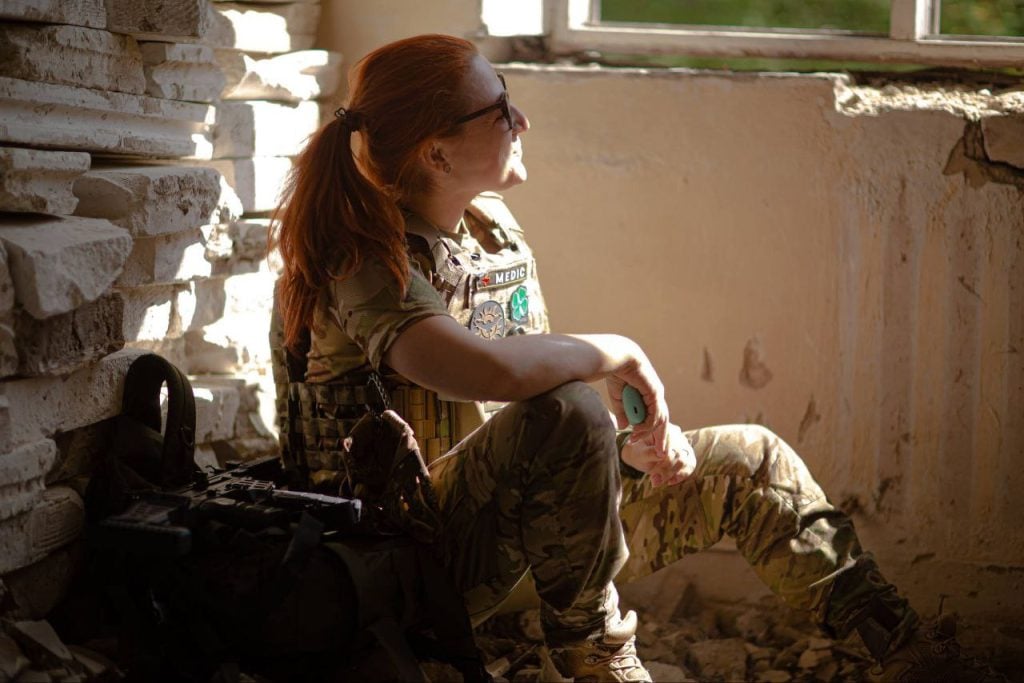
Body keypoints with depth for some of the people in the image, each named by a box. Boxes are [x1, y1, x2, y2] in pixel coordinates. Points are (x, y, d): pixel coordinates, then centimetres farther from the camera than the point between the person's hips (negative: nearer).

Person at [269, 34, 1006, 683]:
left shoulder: (496, 229, 5)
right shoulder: (365, 259, -22)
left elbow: (541, 375, 11)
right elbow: (490, 370, -41)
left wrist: (630, 437, -8)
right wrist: (618, 355, -24)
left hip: (513, 521, 9)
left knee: (748, 457, 7)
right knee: (566, 414, -36)